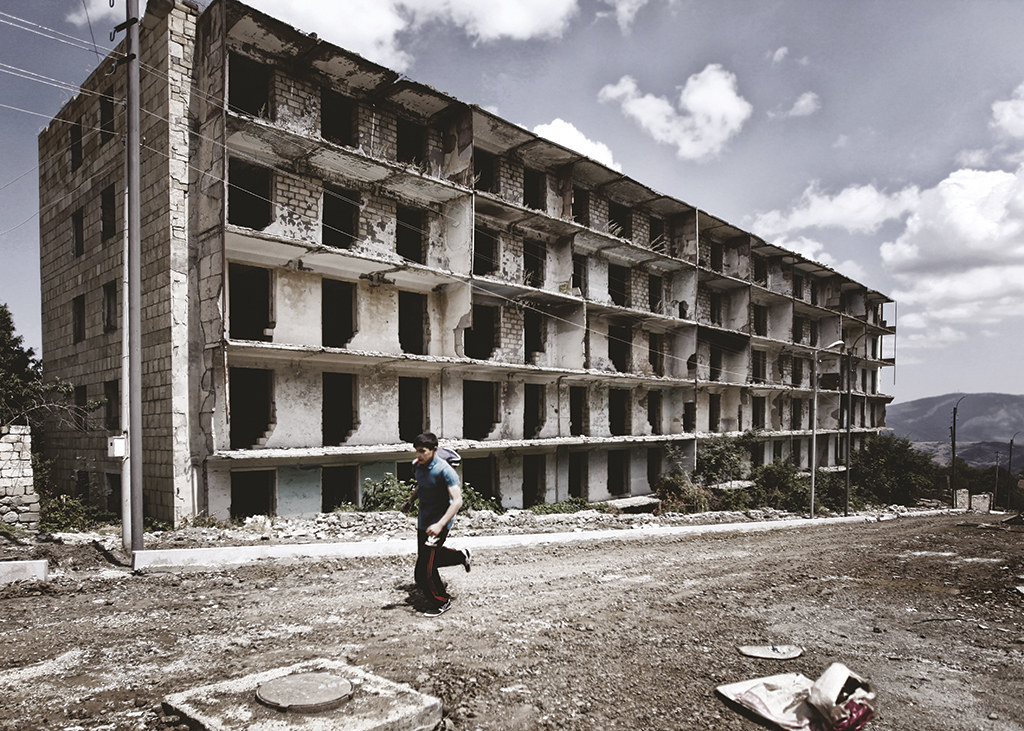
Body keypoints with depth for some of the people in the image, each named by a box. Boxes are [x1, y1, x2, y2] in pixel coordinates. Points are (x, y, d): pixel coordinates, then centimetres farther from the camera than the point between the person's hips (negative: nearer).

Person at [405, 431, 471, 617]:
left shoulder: (444, 470, -22)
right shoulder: (418, 466, 1)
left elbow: (457, 501, -26)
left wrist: (440, 525, -33)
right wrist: (411, 499, 13)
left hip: (437, 525, -8)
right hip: (423, 522, 8)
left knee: (425, 569, -6)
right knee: (425, 558, 21)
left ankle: (442, 602, 17)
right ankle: (461, 555, 41)